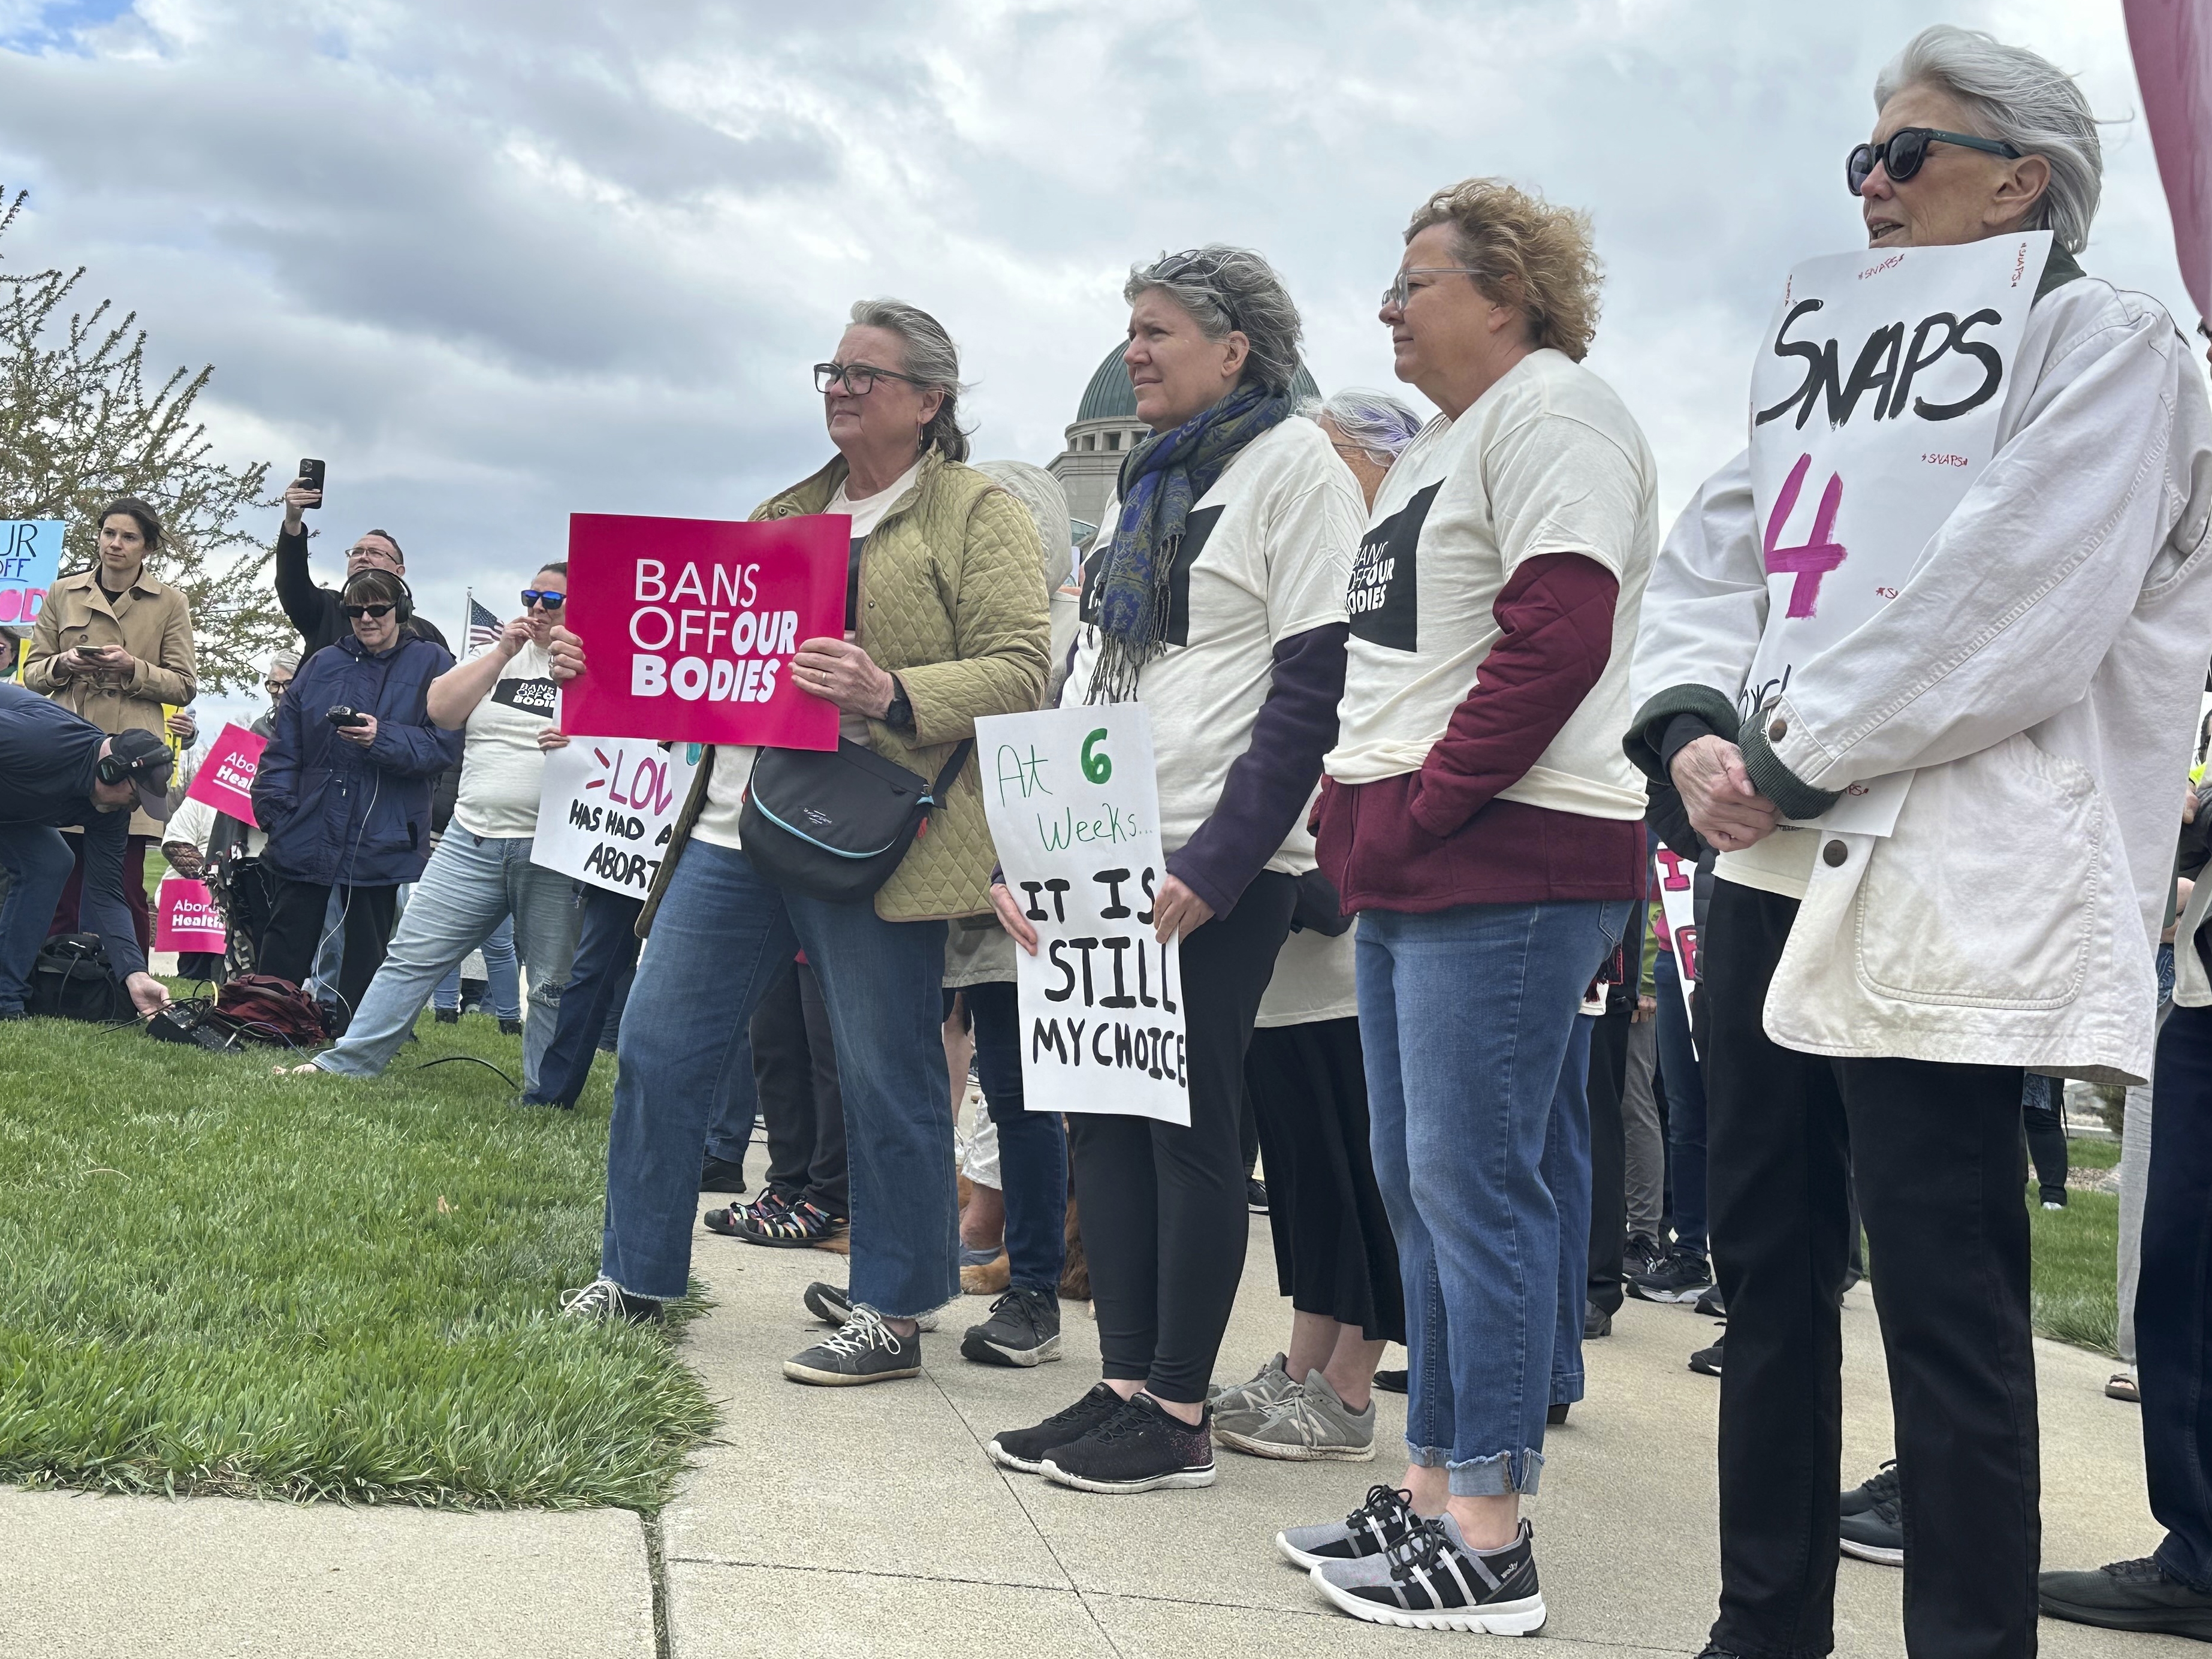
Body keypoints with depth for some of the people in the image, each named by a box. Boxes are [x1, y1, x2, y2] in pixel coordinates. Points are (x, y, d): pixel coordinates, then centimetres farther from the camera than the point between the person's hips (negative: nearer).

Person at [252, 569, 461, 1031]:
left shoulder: (431, 664, 1)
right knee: (285, 944, 3)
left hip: (381, 836, -2)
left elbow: (445, 745, -8)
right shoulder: (322, 664, 10)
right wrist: (275, 806, -1)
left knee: (368, 946, 6)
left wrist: (383, 738, -20)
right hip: (309, 831, 3)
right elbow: (285, 745, 10)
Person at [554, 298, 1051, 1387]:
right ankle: (635, 1277, 22)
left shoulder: (978, 513, 0)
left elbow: (1019, 672, -11)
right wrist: (604, 665, 5)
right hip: (736, 822, 7)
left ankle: (891, 1315, 12)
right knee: (657, 1047, 8)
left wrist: (890, 695, -25)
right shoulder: (784, 514, 21)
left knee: (886, 1080, 0)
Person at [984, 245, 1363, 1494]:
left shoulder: (1292, 465, -5)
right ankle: (1125, 1385, 16)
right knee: (1101, 1116, 7)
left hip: (1217, 873, -8)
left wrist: (1217, 866, -19)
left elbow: (1316, 685, -14)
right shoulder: (1144, 484, 20)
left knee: (1190, 1127, -3)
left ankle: (1180, 1415, 7)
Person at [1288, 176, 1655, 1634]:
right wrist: (1365, 814, 13)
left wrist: (1422, 805, -16)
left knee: (1476, 1184, -8)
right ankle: (1435, 1494, 21)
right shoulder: (1438, 443, 23)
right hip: (1411, 872, 10)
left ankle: (1491, 1539, -1)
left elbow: (1554, 638, -19)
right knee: (1422, 1185, 12)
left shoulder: (1551, 411, -7)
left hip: (1507, 862, -10)